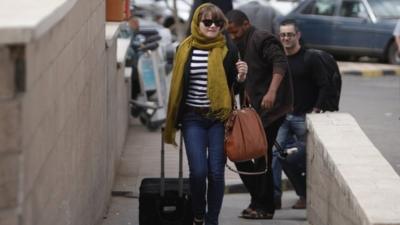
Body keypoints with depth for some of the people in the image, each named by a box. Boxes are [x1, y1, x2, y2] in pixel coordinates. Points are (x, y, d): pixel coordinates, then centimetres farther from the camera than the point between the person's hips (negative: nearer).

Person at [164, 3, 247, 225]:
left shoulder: (228, 49, 1)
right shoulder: (185, 49, 3)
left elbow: (232, 84, 9)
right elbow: (177, 84, 10)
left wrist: (241, 76, -14)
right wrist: (172, 120, 10)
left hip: (219, 117, 0)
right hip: (192, 118, 0)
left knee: (216, 172, 0)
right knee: (198, 171, -8)